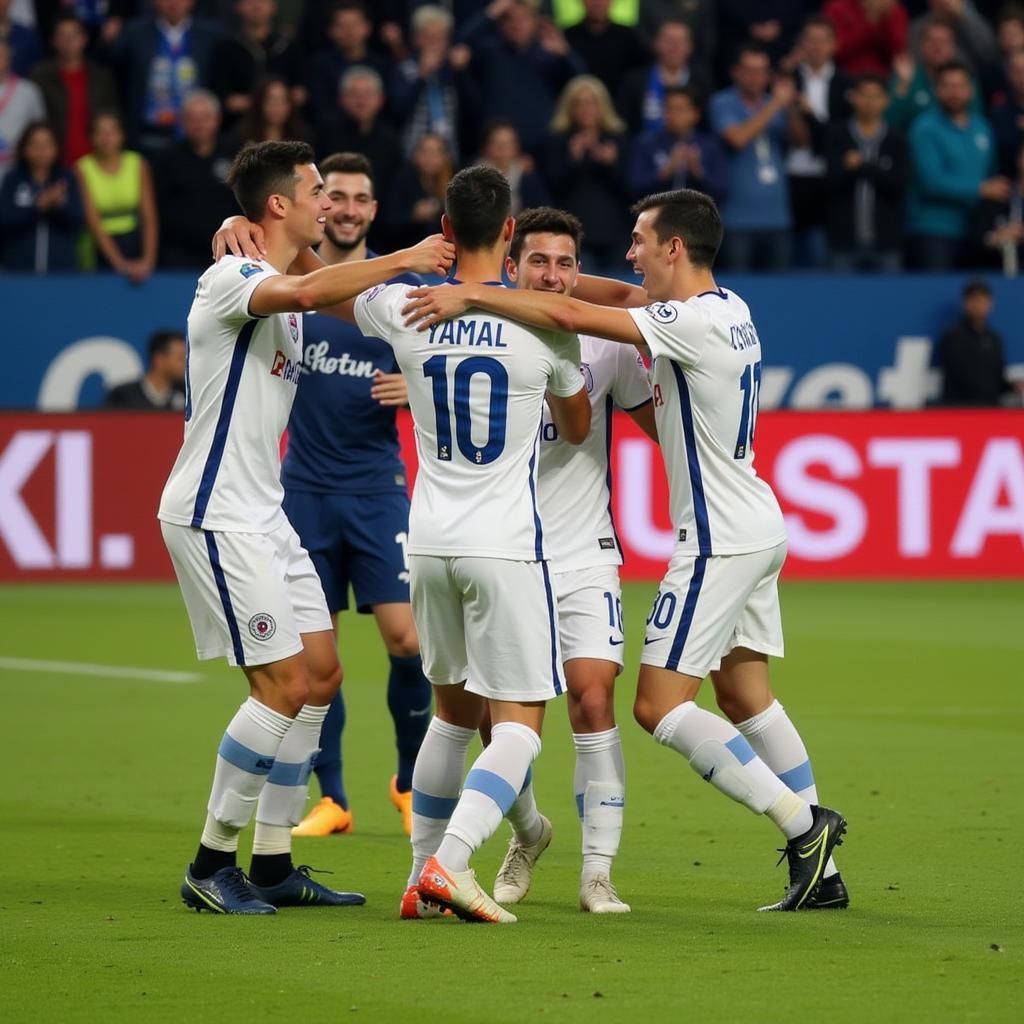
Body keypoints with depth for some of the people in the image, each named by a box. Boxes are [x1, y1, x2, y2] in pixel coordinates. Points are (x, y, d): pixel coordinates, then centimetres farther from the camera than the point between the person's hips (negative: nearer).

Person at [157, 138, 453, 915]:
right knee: (285, 684, -12)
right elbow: (304, 292, -36)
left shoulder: (280, 284, 14)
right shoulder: (229, 280, -16)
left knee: (321, 675, 8)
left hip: (263, 515, 10)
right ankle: (211, 865, -3)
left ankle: (273, 865, 14)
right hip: (215, 515, -10)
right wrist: (404, 260, -30)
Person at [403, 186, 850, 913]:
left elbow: (571, 316, -27)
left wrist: (471, 296, -21)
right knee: (745, 697, 14)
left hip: (720, 540, -10)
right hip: (755, 530, 10)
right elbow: (621, 296, 16)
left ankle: (801, 822, -10)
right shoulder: (725, 309, 8)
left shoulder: (697, 321, -20)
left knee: (660, 704, -8)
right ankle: (821, 872, 14)